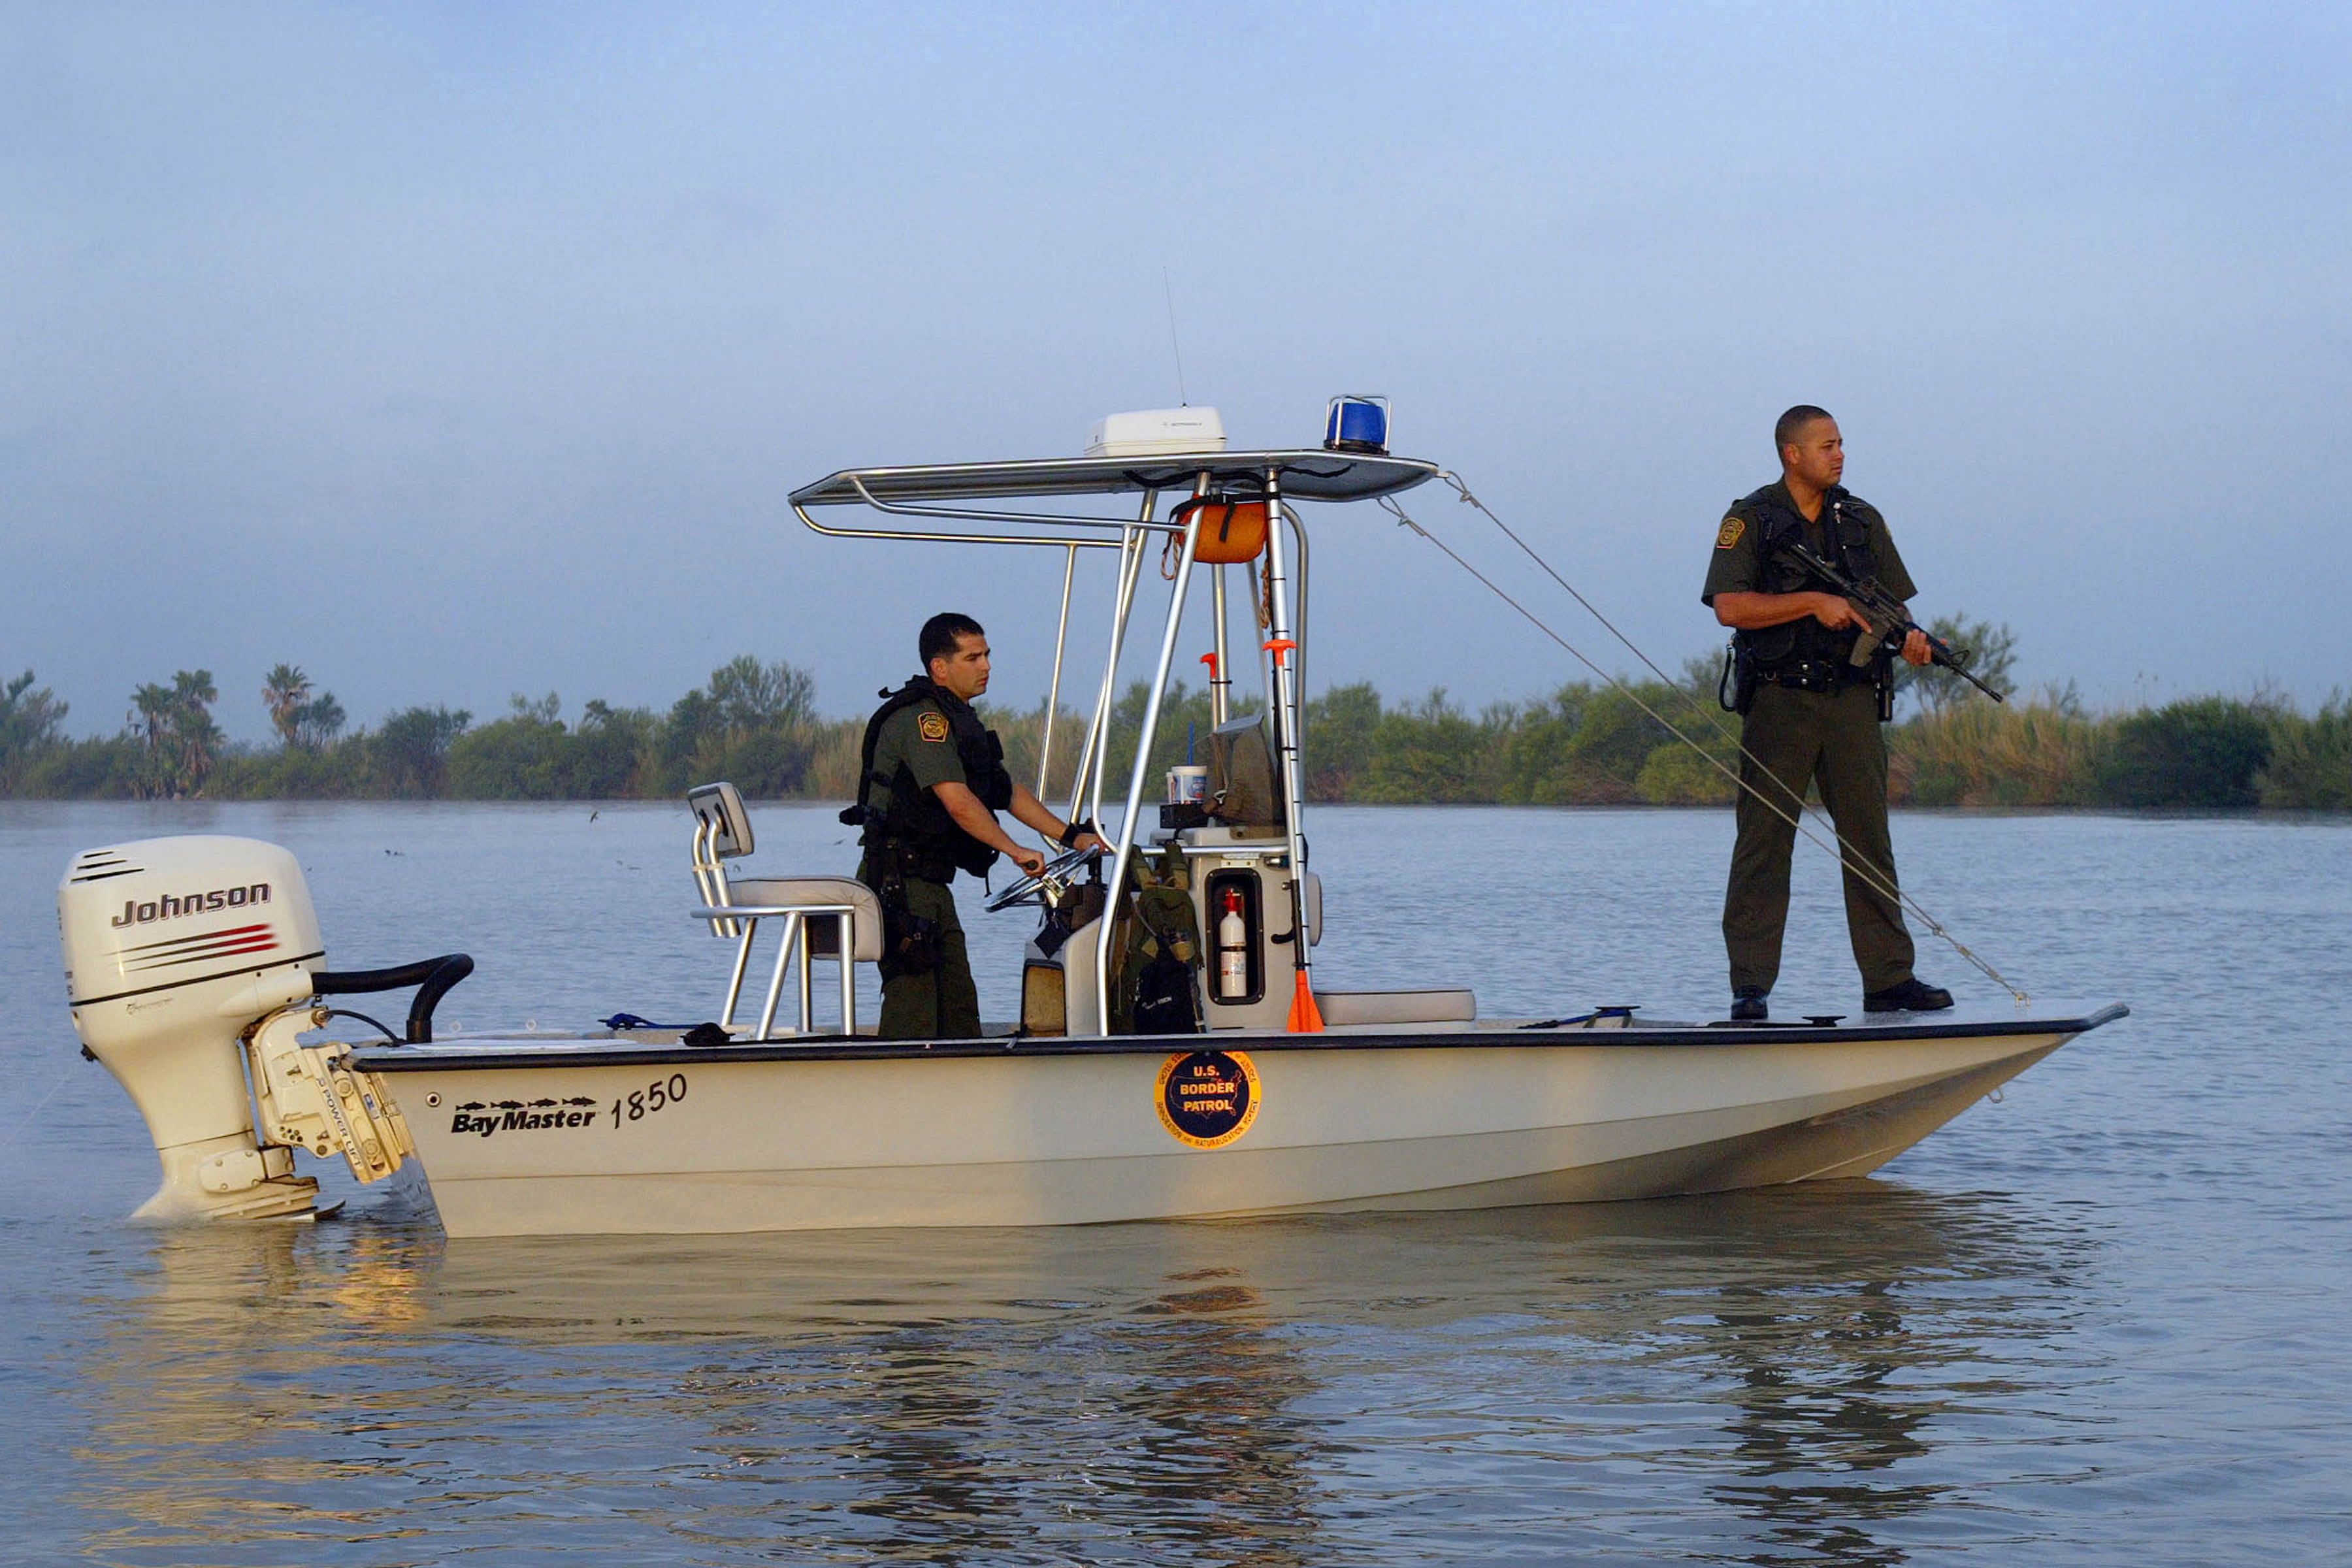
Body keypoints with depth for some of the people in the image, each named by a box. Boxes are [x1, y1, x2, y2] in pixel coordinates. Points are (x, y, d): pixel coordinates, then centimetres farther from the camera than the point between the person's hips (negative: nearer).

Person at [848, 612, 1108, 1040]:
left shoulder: (960, 720, 19)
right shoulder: (921, 717, -14)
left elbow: (1006, 791, 24)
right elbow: (957, 801, -22)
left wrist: (1071, 837, 18)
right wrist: (1016, 852, -18)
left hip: (932, 885, 10)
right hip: (899, 882, -10)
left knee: (958, 1007, 10)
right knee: (913, 1005, -14)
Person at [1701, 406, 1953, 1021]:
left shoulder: (1863, 521, 15)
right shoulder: (1750, 520, 1)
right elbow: (1730, 606, -11)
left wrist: (1910, 636, -7)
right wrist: (1814, 602, -17)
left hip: (1852, 699, 4)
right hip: (1779, 699, -4)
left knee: (1870, 842, 5)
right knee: (1764, 841, -5)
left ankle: (1889, 980, 9)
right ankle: (1750, 987, -4)